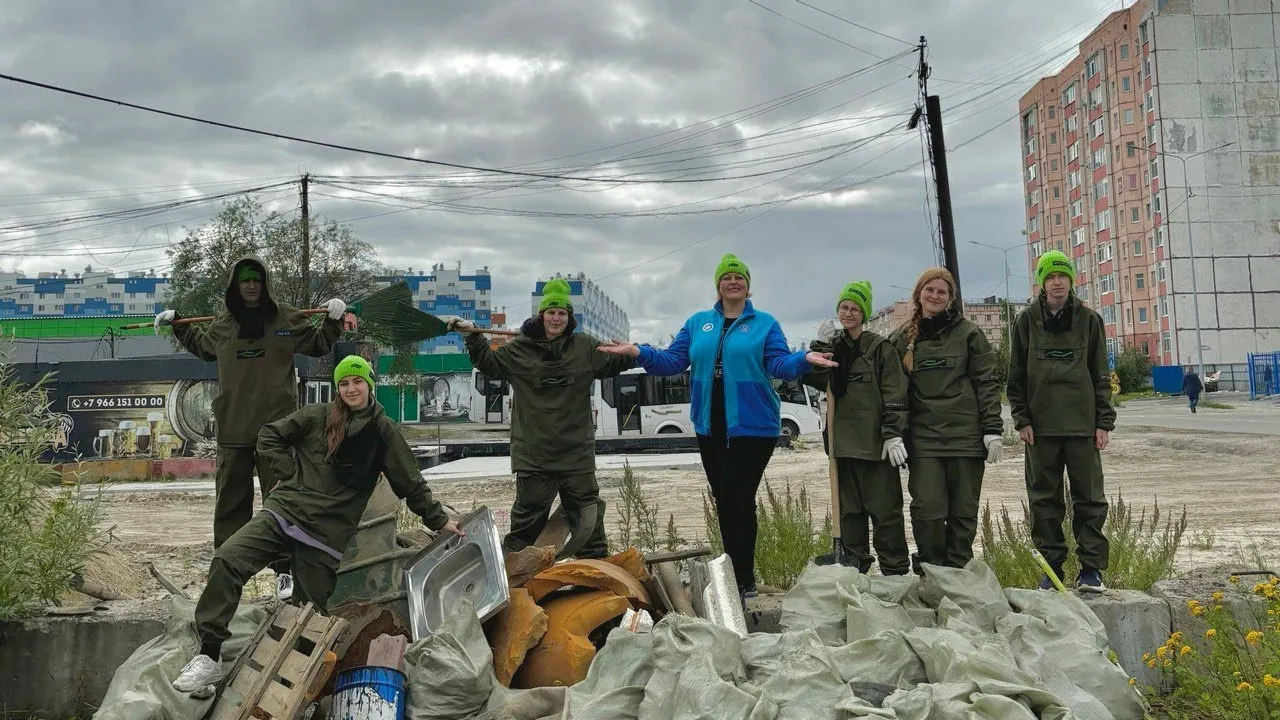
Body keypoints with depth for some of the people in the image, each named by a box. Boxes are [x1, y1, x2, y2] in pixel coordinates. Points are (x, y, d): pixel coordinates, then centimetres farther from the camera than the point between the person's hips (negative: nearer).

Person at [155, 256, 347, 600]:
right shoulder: (222, 324, 10)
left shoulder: (286, 317, 1)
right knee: (229, 502, 9)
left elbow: (317, 345, 13)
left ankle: (284, 570, 8)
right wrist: (177, 325, 32)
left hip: (277, 426, -3)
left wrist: (333, 320, -2)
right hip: (232, 428, 3)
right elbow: (203, 348, 33)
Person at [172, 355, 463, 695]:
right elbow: (269, 437, 14)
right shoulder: (317, 416, 8)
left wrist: (439, 520, 14)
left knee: (313, 610, 1)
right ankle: (209, 656, -13)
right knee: (227, 560, -18)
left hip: (327, 534, 0)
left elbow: (411, 483, 12)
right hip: (283, 511, 0)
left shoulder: (384, 431, 6)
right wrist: (292, 475, 3)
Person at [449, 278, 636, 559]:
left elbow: (615, 361, 12)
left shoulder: (585, 347, 5)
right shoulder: (520, 348, 4)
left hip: (576, 450, 1)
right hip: (533, 450, -1)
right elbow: (488, 362, 17)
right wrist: (473, 336, 6)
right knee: (528, 511, 7)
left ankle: (596, 563, 20)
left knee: (586, 510, 9)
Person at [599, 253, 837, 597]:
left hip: (752, 426, -4)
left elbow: (780, 363, -10)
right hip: (710, 427, 5)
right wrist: (638, 352, -10)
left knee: (738, 500, -9)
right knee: (723, 501, 12)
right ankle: (737, 576, 27)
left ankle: (743, 579, 4)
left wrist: (804, 359, -30)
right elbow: (673, 360, 5)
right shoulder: (698, 323, 12)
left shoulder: (765, 323, 2)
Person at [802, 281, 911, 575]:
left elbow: (895, 394, -9)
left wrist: (893, 435, -17)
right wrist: (821, 346, -8)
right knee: (849, 506, 12)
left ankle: (895, 570, 5)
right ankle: (854, 559, 22)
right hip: (844, 439, 5)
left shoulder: (880, 347, -3)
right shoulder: (832, 347, 14)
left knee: (884, 506, -2)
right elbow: (812, 379, 1)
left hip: (875, 440, -5)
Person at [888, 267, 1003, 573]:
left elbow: (987, 383, 2)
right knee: (927, 510, -7)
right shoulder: (901, 339, 11)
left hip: (966, 435, -1)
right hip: (923, 438, 1)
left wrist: (993, 430, -5)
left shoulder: (969, 333, 6)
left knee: (964, 512, 4)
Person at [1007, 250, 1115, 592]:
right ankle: (1051, 566, 14)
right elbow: (1017, 374, 5)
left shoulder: (1088, 320, 5)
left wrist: (1104, 422, 0)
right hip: (1040, 423, 0)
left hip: (1082, 422, 0)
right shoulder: (1027, 320, 5)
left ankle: (1091, 567, 12)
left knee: (1089, 496, 3)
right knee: (1044, 498, 5)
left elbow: (1101, 375, 6)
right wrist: (1021, 419, -2)